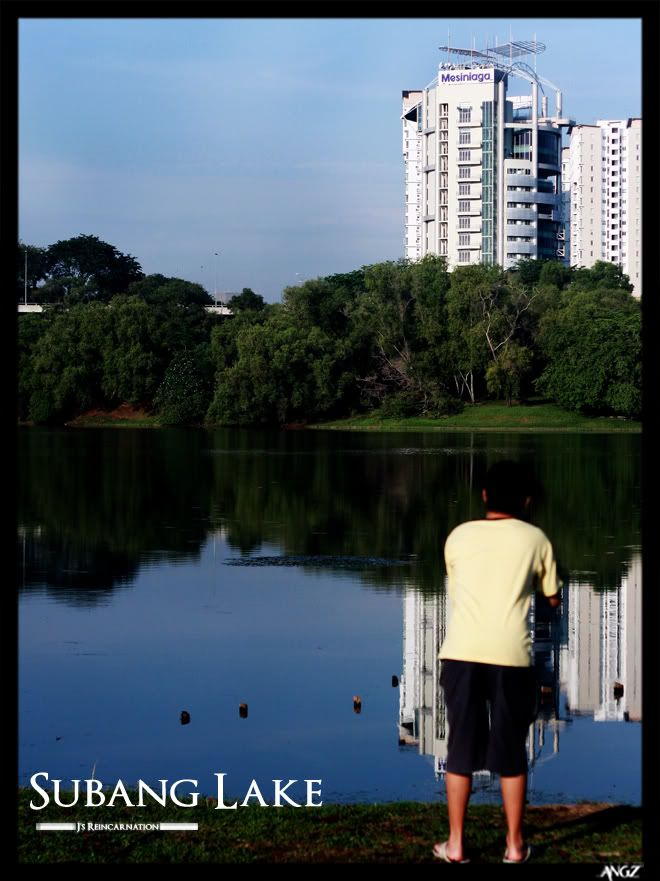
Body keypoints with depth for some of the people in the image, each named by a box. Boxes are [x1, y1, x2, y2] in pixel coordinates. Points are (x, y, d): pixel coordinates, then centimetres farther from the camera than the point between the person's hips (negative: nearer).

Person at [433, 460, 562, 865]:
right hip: (511, 655, -1)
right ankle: (515, 845, 18)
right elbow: (553, 598, 19)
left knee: (461, 749, 10)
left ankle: (455, 844, 15)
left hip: (461, 654, 1)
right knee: (511, 752, 10)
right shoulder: (534, 538, 8)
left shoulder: (458, 536, 13)